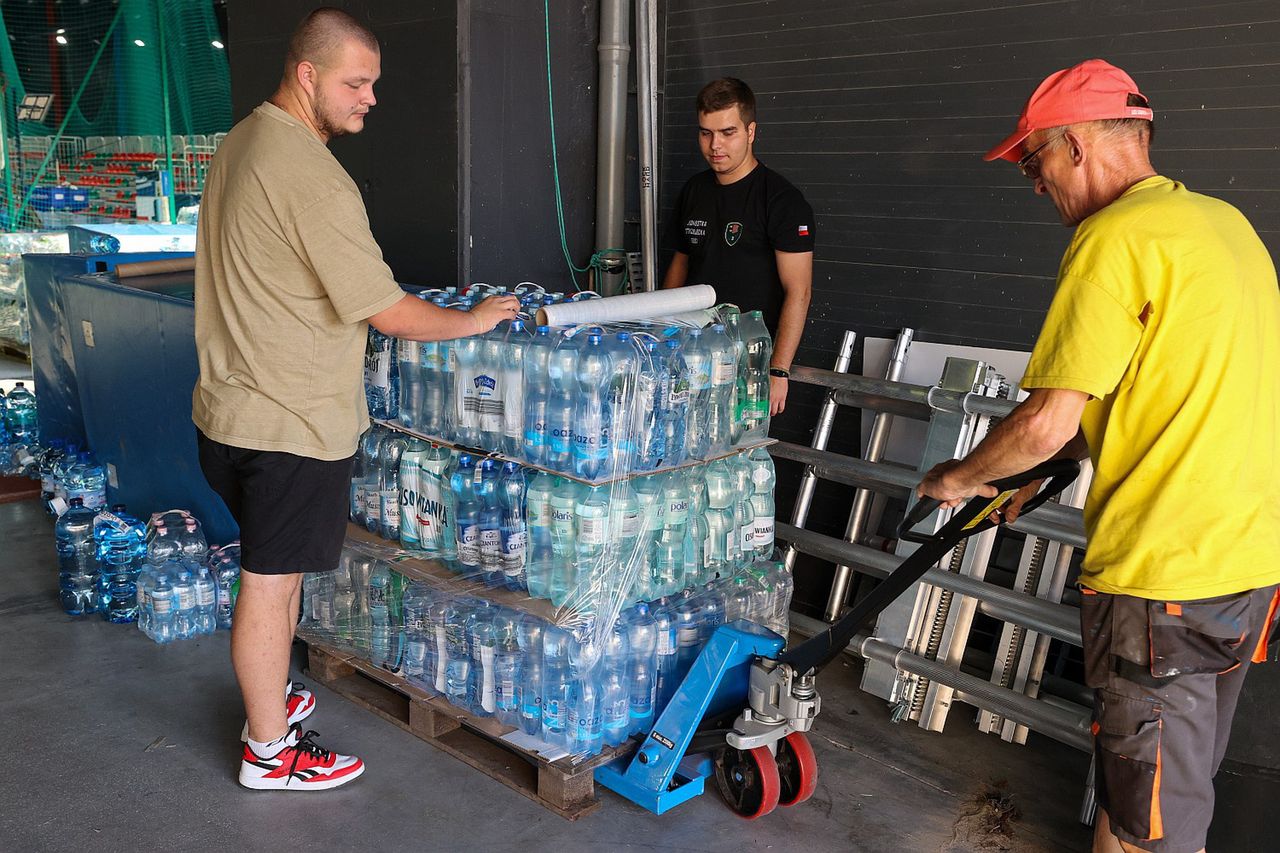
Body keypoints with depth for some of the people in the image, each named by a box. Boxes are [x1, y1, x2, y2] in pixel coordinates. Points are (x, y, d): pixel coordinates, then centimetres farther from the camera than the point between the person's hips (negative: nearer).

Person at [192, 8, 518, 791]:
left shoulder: (244, 141, 9)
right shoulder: (314, 177, -23)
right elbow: (389, 314, -21)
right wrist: (475, 320, -7)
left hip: (236, 404, 10)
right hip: (290, 422, -10)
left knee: (278, 569, 23)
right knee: (271, 581, 3)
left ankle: (271, 698, 40)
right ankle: (270, 752, 19)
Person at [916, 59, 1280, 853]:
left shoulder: (1117, 238, -16)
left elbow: (1045, 424, -19)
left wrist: (956, 477, 0)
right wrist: (1045, 469, 20)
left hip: (1165, 573, -9)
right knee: (1185, 787, 23)